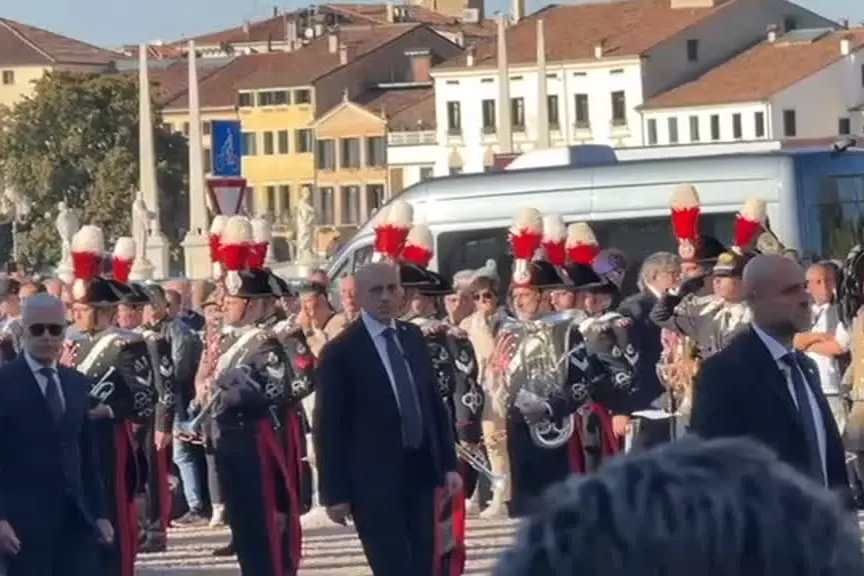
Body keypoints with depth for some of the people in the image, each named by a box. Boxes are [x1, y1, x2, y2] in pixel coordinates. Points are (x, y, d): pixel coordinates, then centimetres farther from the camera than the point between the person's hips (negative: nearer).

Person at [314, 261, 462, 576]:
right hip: (375, 481, -6)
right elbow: (328, 427, -8)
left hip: (420, 473, 6)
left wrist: (449, 463, 9)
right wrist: (335, 492, -11)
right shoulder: (340, 351, -8)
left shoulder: (413, 337, 9)